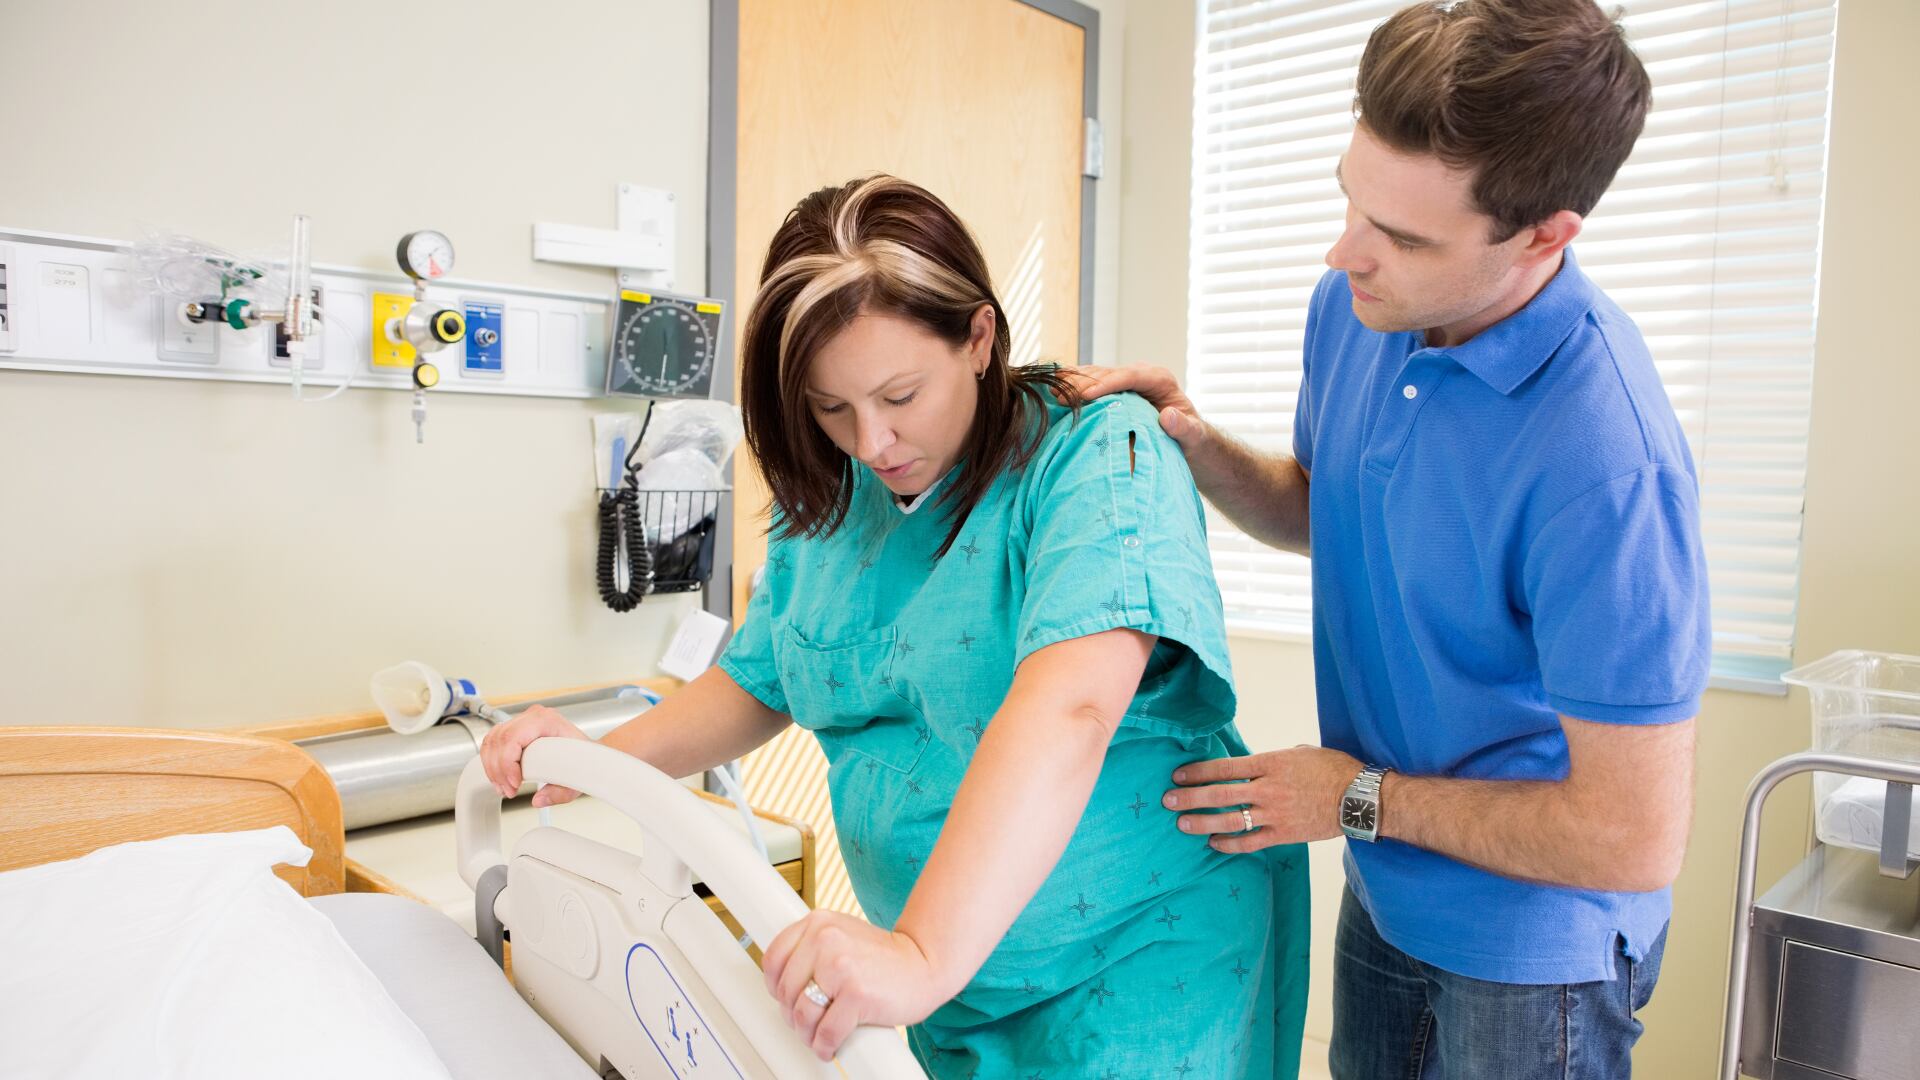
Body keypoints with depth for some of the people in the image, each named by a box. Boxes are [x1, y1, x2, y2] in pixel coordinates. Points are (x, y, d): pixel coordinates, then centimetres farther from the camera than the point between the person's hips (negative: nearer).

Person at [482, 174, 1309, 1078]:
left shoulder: (1100, 455, -21)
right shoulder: (829, 498, 0)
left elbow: (1069, 709, -35)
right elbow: (757, 681, 10)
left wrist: (925, 955, -44)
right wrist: (604, 758, -7)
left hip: (1137, 967, -5)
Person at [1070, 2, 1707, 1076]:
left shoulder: (1607, 463, -33)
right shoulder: (1353, 306, -10)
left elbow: (1636, 839, -26)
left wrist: (1358, 797, -17)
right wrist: (1199, 447, -10)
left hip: (1530, 948, -7)